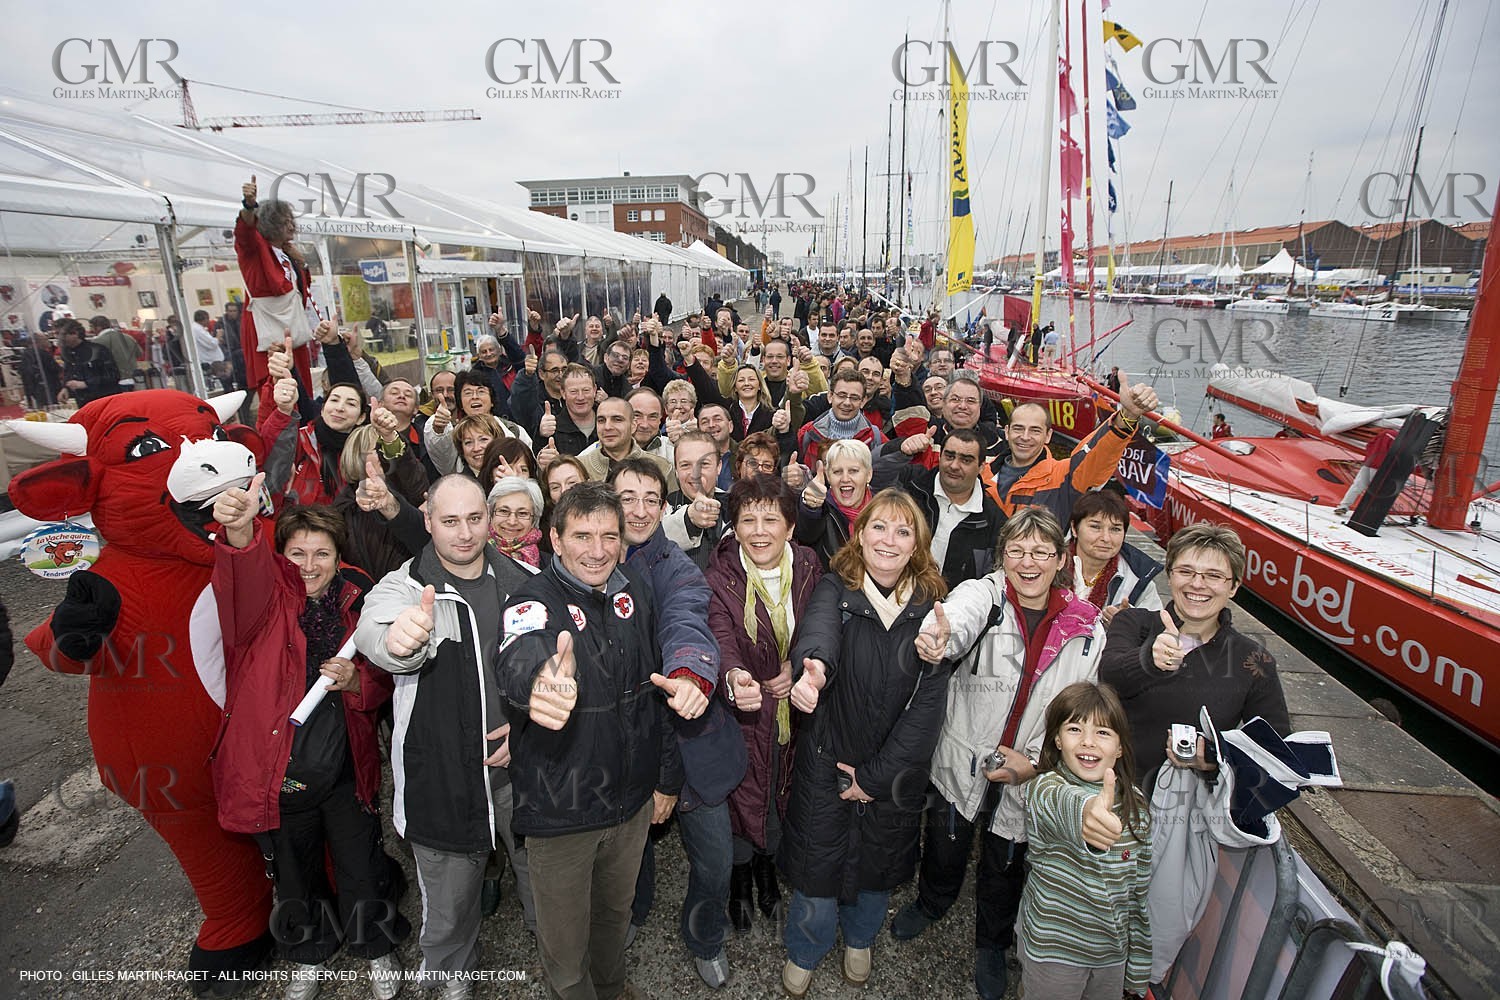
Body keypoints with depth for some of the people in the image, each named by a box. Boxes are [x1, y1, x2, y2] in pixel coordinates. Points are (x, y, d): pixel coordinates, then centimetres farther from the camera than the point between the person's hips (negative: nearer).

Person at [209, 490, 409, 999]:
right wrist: (240, 531, -55)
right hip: (278, 770, -1)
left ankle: (377, 948, 42)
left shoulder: (354, 604, -1)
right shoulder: (267, 596, -8)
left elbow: (381, 684, 7)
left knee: (361, 870, 14)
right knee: (294, 875, 20)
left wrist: (354, 680, -15)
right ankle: (308, 956, 48)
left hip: (346, 770, 1)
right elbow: (246, 579, -35)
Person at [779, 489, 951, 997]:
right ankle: (804, 951, 45)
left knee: (879, 866, 22)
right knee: (818, 866, 11)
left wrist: (877, 775, -13)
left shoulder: (931, 606, -9)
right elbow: (818, 629, -37)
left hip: (895, 771, 2)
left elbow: (928, 706, -11)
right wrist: (813, 665, -60)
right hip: (827, 763, -2)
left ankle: (859, 939, 56)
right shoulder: (835, 588, -13)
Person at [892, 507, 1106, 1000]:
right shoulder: (982, 594, -16)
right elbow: (959, 617, -40)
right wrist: (940, 635, -63)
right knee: (945, 844, 22)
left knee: (1005, 867, 22)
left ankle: (992, 944, 53)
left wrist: (1034, 762, -12)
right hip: (962, 763, -1)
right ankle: (931, 903, 56)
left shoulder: (1087, 628, -8)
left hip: (1029, 775, 2)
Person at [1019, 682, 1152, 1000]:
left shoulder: (1135, 804, -4)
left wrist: (1139, 968, 9)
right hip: (1052, 949, -4)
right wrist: (1084, 810, -71)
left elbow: (1140, 890, 5)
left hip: (1113, 950, 4)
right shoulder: (1044, 789, -21)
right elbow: (1062, 801, -48)